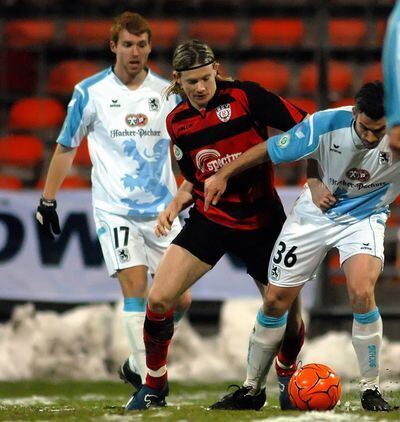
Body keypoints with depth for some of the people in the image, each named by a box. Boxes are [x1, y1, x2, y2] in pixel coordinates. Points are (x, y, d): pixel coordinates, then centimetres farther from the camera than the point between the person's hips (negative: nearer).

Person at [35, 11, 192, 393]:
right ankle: (149, 382, -15)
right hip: (115, 209, -3)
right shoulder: (90, 92, -1)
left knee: (180, 299, 0)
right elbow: (66, 148, 8)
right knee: (135, 286, -18)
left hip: (162, 210, 3)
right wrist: (48, 201, 9)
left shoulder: (168, 92, 4)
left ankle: (136, 365, 21)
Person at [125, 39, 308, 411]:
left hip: (261, 223, -3)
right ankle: (154, 387, 8)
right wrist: (175, 205, -1)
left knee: (289, 315, 2)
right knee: (159, 299, -13)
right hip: (208, 221, 3)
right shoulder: (177, 121, 3)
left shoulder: (244, 96, -12)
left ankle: (287, 378, 36)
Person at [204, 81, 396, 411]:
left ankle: (371, 389, -12)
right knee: (276, 298, 5)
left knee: (361, 292, -28)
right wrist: (222, 175, -7)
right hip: (314, 214, 2)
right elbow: (269, 149, -12)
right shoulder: (327, 124, -24)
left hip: (363, 217, -2)